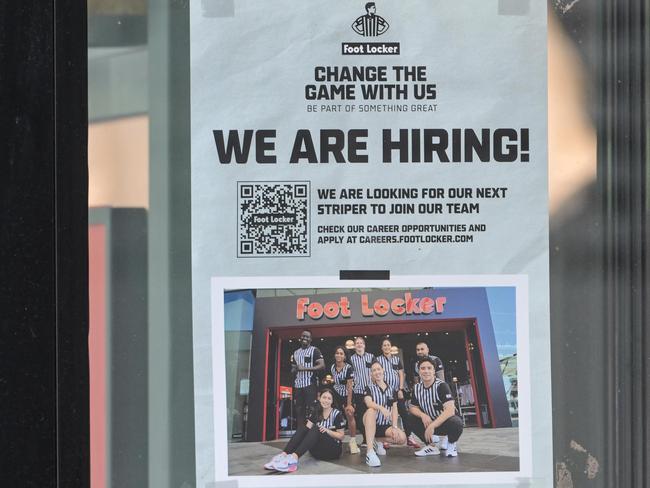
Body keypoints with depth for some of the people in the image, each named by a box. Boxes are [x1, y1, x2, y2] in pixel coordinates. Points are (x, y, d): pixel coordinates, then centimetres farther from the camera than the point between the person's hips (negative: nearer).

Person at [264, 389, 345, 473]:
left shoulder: (337, 414, -3)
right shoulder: (317, 412, 11)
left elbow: (341, 436, -5)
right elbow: (308, 428, -1)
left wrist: (327, 431, -20)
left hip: (333, 449, -4)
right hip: (318, 451, 5)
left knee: (316, 429, -33)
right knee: (302, 427, -22)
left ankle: (294, 458, -57)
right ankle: (283, 455, -43)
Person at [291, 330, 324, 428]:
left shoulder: (314, 350, 1)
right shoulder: (296, 352, 20)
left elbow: (322, 366, -10)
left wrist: (305, 368, -15)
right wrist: (295, 369, 2)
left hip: (310, 384, -6)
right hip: (298, 384, 6)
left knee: (310, 409, -11)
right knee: (299, 409, 5)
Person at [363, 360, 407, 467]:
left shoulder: (390, 389, 11)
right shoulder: (369, 388, 1)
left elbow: (394, 409, 5)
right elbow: (369, 403, -20)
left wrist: (394, 427, -10)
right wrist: (381, 408, -40)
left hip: (385, 425, 3)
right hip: (371, 424, -3)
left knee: (402, 438, -24)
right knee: (371, 410, -37)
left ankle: (377, 441, 7)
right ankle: (370, 452, -45)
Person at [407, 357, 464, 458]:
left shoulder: (442, 386, -22)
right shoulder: (417, 388, -3)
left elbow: (450, 410, -32)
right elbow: (412, 407, 4)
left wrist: (432, 426, -38)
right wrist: (423, 415, -20)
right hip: (430, 422, 6)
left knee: (456, 423, -38)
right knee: (412, 420, -15)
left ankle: (451, 445, -5)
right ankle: (432, 446, 2)